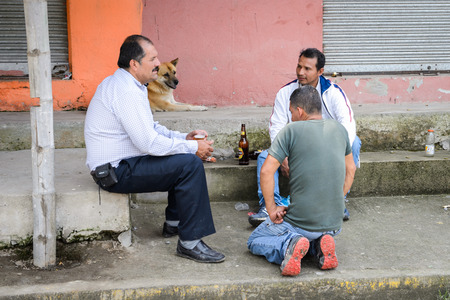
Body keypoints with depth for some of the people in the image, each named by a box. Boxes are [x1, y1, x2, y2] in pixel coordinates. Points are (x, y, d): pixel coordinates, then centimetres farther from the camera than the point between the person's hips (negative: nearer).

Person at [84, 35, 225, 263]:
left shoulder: (125, 84, 12)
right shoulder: (126, 92, -22)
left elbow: (150, 128, 19)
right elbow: (149, 143, -25)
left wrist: (184, 138, 6)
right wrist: (192, 147, -15)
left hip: (121, 162, 11)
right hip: (117, 171, -11)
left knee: (187, 156, 18)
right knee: (190, 164, -19)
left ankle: (174, 223, 24)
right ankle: (190, 243, -15)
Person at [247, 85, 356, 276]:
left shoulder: (291, 130, -11)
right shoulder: (339, 129, 5)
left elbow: (266, 171, -18)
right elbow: (350, 169, 16)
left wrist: (271, 209, -9)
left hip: (301, 222, -5)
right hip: (334, 224, 6)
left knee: (255, 241, 18)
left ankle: (288, 245, -11)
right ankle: (319, 245, 4)